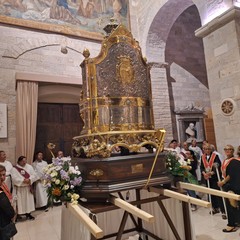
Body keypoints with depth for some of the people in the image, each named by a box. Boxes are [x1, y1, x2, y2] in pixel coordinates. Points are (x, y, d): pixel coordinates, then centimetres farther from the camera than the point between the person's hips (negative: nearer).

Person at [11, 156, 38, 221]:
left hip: (28, 187, 4)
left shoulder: (29, 166, 3)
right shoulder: (14, 169, -7)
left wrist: (29, 179, -19)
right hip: (19, 188, -3)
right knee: (20, 201, 1)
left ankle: (28, 213, 19)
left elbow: (34, 175, -2)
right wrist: (23, 180, -23)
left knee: (29, 200, 9)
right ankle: (19, 214, 11)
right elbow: (14, 178, -17)